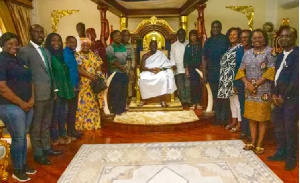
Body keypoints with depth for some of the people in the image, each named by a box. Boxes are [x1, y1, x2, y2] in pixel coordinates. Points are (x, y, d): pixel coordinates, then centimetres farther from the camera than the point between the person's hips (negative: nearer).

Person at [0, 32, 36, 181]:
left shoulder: (20, 61, 14)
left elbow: (29, 81, 16)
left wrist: (32, 99, 0)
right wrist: (21, 103, -14)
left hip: (27, 105, 7)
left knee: (23, 136, 16)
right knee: (18, 138, 0)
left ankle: (23, 164, 30)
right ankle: (17, 170, 17)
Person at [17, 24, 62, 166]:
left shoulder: (46, 51, 16)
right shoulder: (24, 51, -9)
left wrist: (54, 89, 14)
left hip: (49, 93, 8)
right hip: (37, 94, -8)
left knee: (46, 124, 18)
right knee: (36, 126, 4)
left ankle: (46, 148, 30)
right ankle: (38, 154, 15)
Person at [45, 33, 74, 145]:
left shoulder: (61, 54, 13)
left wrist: (68, 86, 13)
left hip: (64, 88, 8)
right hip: (54, 88, -8)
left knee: (63, 112, 16)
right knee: (55, 113, 1)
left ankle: (62, 134, 28)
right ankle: (55, 137, 12)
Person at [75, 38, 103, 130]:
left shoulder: (94, 56, 14)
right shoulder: (77, 56, 0)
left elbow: (99, 68, 10)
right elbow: (78, 69, -12)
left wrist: (98, 76, -11)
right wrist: (90, 76, -20)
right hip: (83, 84, -4)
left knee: (94, 104, 7)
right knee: (83, 104, -5)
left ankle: (93, 124, 16)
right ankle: (82, 126, 3)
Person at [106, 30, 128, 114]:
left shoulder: (123, 47, 13)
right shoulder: (110, 47, -8)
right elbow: (112, 60, -16)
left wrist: (127, 68, 1)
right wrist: (121, 67, -18)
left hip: (124, 72, 7)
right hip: (115, 72, -7)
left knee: (123, 91, 11)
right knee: (115, 92, -3)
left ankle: (121, 108, 23)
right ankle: (115, 110, 7)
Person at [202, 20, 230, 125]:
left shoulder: (225, 39, -1)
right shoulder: (208, 41, 10)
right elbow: (204, 58, 7)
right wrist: (204, 74, 2)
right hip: (212, 73, 4)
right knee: (215, 97, 11)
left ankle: (225, 118, 10)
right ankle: (218, 118, 22)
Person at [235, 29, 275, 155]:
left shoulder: (269, 52, -4)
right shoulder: (247, 53, 11)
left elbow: (271, 71, -12)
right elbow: (241, 70, 9)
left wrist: (255, 85, -14)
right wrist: (247, 83, -9)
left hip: (263, 90, -4)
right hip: (249, 90, 5)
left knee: (262, 117, 1)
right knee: (251, 116, 9)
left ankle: (259, 144, 11)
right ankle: (253, 141, 21)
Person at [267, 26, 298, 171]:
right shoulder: (280, 56, 15)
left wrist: (284, 95, -14)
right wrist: (274, 93, 0)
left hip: (291, 97, -7)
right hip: (278, 96, 7)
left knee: (290, 128, 0)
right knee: (278, 126, 14)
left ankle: (291, 157, 16)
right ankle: (281, 152, 29)